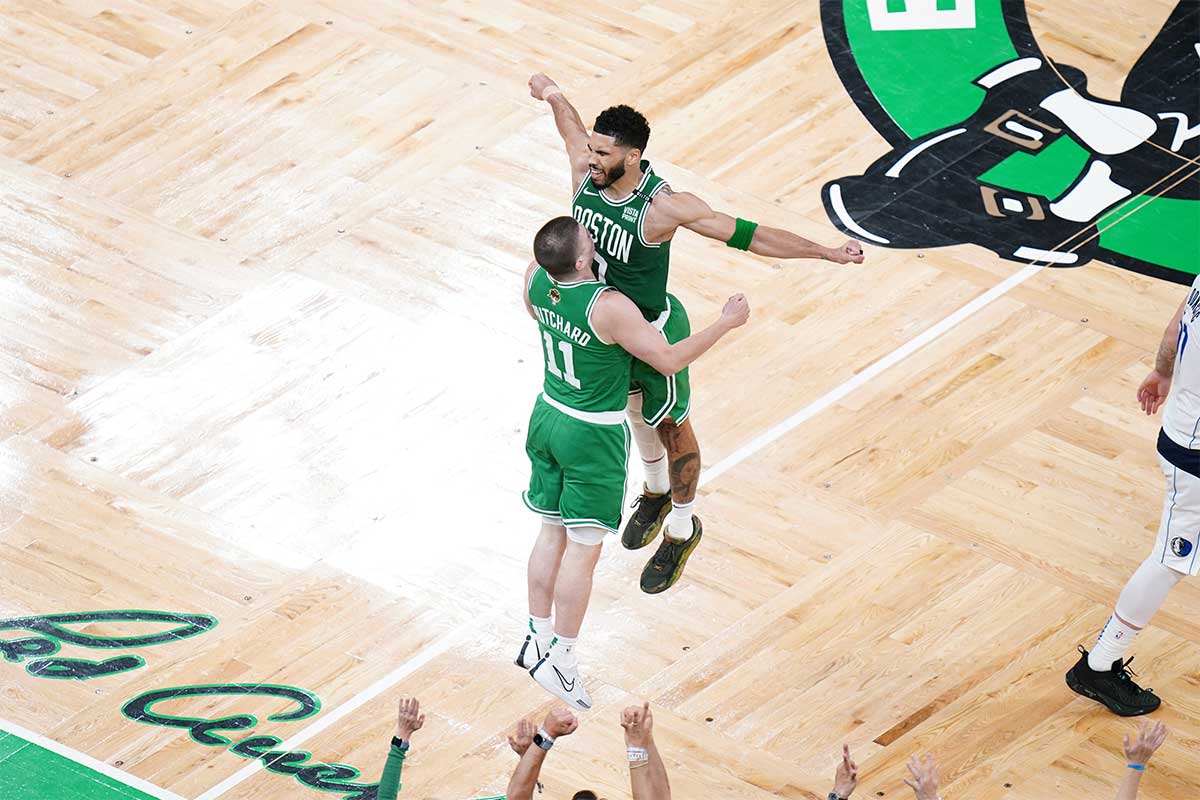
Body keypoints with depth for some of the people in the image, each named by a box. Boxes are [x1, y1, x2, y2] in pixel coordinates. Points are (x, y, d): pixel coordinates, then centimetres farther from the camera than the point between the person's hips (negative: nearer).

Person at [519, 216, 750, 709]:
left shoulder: (535, 279, -11)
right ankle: (560, 660, 11)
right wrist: (728, 322, -13)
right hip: (593, 435, -7)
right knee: (582, 549, 5)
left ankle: (538, 642, 29)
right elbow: (669, 360, -23)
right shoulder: (607, 308, -31)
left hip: (548, 415, 7)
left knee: (552, 533, 19)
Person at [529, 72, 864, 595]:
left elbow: (748, 235, -29)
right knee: (634, 410, 29)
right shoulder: (585, 173, -19)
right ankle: (656, 492, 57)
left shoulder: (661, 206, -35)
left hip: (653, 330, -6)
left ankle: (682, 528, 37)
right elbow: (572, 125, 6)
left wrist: (827, 253, -29)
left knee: (670, 426, 15)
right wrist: (552, 96, 27)